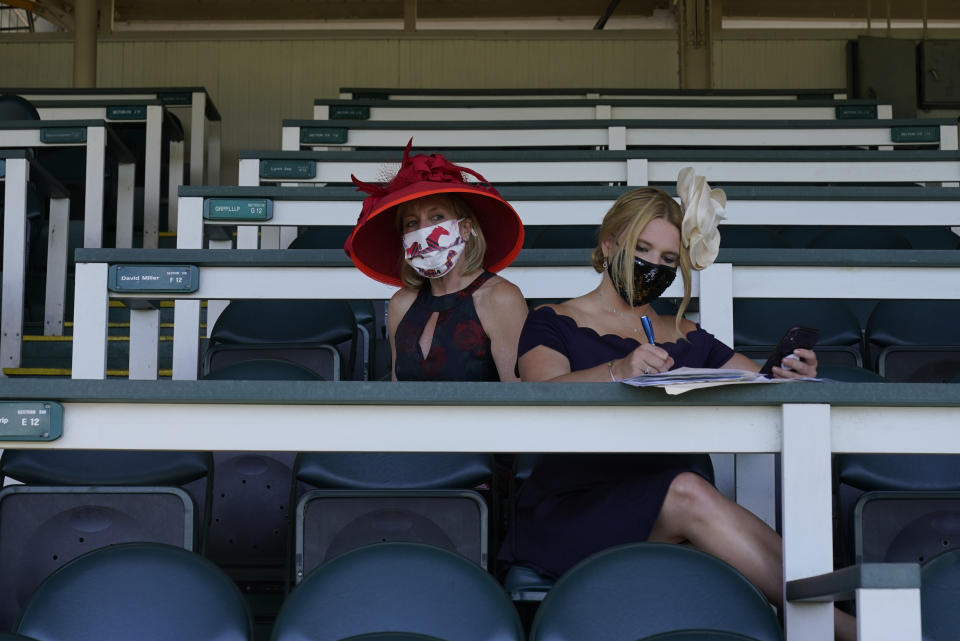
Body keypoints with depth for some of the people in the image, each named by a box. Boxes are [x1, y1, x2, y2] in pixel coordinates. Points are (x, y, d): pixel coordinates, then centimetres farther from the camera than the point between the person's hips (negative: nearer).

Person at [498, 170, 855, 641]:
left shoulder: (685, 339, 26)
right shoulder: (553, 324, 13)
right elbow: (544, 394, -8)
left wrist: (793, 377, -7)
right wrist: (616, 371, -28)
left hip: (670, 518, 3)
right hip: (573, 508, -3)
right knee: (687, 492, -34)